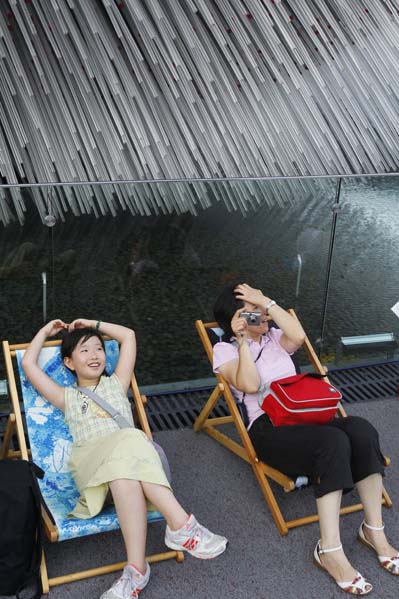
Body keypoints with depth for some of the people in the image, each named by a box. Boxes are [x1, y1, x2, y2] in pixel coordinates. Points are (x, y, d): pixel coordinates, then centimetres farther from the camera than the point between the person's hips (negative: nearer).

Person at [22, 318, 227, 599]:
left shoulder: (116, 384, 32)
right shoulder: (67, 397, 29)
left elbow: (128, 335, 33)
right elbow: (29, 363, 25)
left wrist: (95, 324, 40)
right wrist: (45, 331, 37)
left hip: (131, 446, 2)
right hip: (90, 459, -2)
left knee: (125, 471, -38)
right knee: (125, 444, -38)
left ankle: (136, 569, -46)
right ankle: (181, 524, -48)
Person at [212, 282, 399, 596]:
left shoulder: (275, 337, 23)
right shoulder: (225, 349, 8)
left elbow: (298, 337, -2)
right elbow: (250, 385, -10)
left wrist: (267, 301, 1)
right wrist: (243, 340, -5)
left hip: (306, 416, 5)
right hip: (268, 428, -5)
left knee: (361, 429, -26)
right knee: (333, 441, -35)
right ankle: (330, 549, -32)